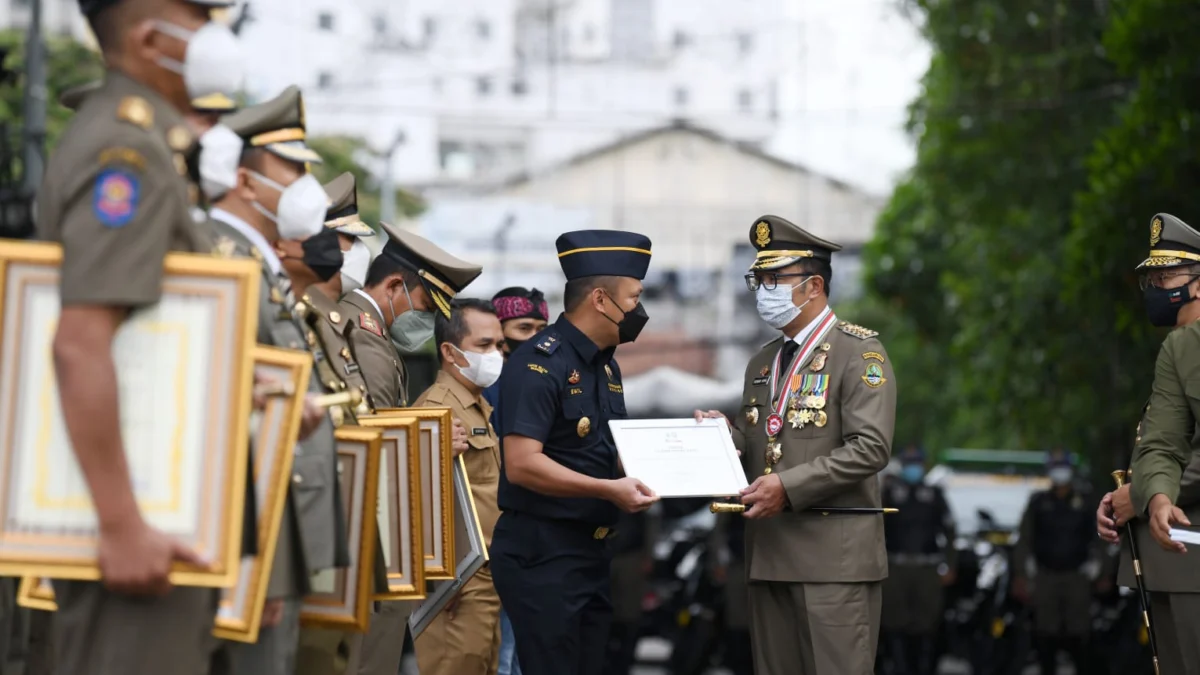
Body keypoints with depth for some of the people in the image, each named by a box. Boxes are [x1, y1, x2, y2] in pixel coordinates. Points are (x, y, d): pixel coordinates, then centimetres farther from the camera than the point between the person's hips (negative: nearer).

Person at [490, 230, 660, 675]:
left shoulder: (606, 366, 14)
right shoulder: (539, 363, -16)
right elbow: (522, 465, -24)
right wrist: (609, 490, -28)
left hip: (593, 550, 9)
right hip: (542, 553, -9)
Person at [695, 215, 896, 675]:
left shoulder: (858, 352, -4)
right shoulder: (762, 363, 19)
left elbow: (870, 448, -14)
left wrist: (789, 487, -19)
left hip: (835, 556, -7)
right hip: (770, 555, 7)